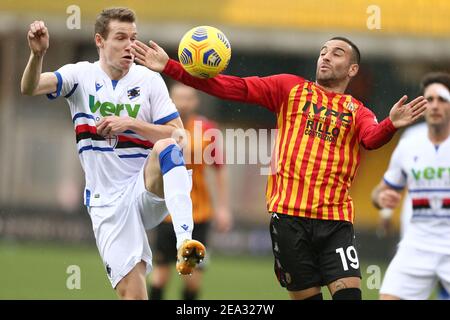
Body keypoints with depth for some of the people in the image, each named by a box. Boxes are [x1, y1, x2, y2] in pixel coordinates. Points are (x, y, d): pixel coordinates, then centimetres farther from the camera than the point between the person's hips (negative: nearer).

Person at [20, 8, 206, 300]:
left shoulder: (150, 80, 2)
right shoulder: (81, 75, 1)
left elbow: (178, 135, -1)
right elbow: (30, 88, -15)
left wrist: (130, 123, -14)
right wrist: (38, 54, -35)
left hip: (147, 189, 0)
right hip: (107, 204, 0)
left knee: (166, 147, -33)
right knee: (131, 292, -11)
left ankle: (185, 240, -46)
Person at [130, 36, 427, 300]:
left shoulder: (358, 112, 11)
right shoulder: (290, 88, 14)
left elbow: (372, 138, -10)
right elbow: (235, 87, 7)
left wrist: (391, 125, -35)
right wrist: (171, 68, -2)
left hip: (336, 220, -1)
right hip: (288, 213, 1)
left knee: (349, 292, -14)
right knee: (305, 295, 2)